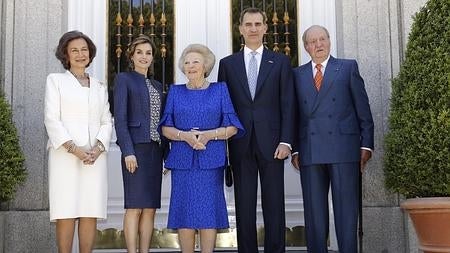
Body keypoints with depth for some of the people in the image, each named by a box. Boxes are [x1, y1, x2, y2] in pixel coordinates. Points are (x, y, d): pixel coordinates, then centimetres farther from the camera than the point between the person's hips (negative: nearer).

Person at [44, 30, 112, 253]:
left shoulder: (100, 87, 20)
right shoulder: (56, 80, 9)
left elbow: (107, 122, 13)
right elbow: (51, 119, -1)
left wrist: (97, 149, -6)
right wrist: (74, 149, -13)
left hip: (95, 157, 3)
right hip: (64, 155, -3)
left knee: (91, 213, -2)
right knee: (66, 213, -7)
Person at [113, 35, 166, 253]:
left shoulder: (157, 85, 20)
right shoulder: (123, 79, 3)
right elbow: (120, 118, -6)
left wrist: (166, 154, 12)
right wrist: (128, 151, -15)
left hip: (155, 150, 6)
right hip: (136, 148, -6)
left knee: (150, 208, 4)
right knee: (134, 206, -7)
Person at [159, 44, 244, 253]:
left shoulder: (220, 90, 9)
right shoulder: (175, 92, 12)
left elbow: (232, 128, 4)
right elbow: (166, 128, 7)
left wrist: (209, 135, -13)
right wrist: (185, 136, -13)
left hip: (211, 161, -1)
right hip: (182, 160, 1)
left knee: (208, 212, -3)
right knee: (184, 213, 0)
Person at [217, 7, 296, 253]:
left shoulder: (280, 61, 9)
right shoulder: (228, 64, 11)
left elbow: (287, 104, 3)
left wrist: (286, 141, -7)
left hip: (270, 143, -1)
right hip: (241, 145, 1)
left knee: (274, 205, 2)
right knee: (244, 207, 4)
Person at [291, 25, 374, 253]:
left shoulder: (348, 67, 9)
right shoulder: (298, 74, 15)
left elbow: (363, 108, 5)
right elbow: (294, 114, 12)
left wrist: (366, 144, -1)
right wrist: (294, 149, 4)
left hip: (343, 148, -2)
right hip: (310, 152, 2)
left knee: (346, 208, -2)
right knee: (314, 211, 4)